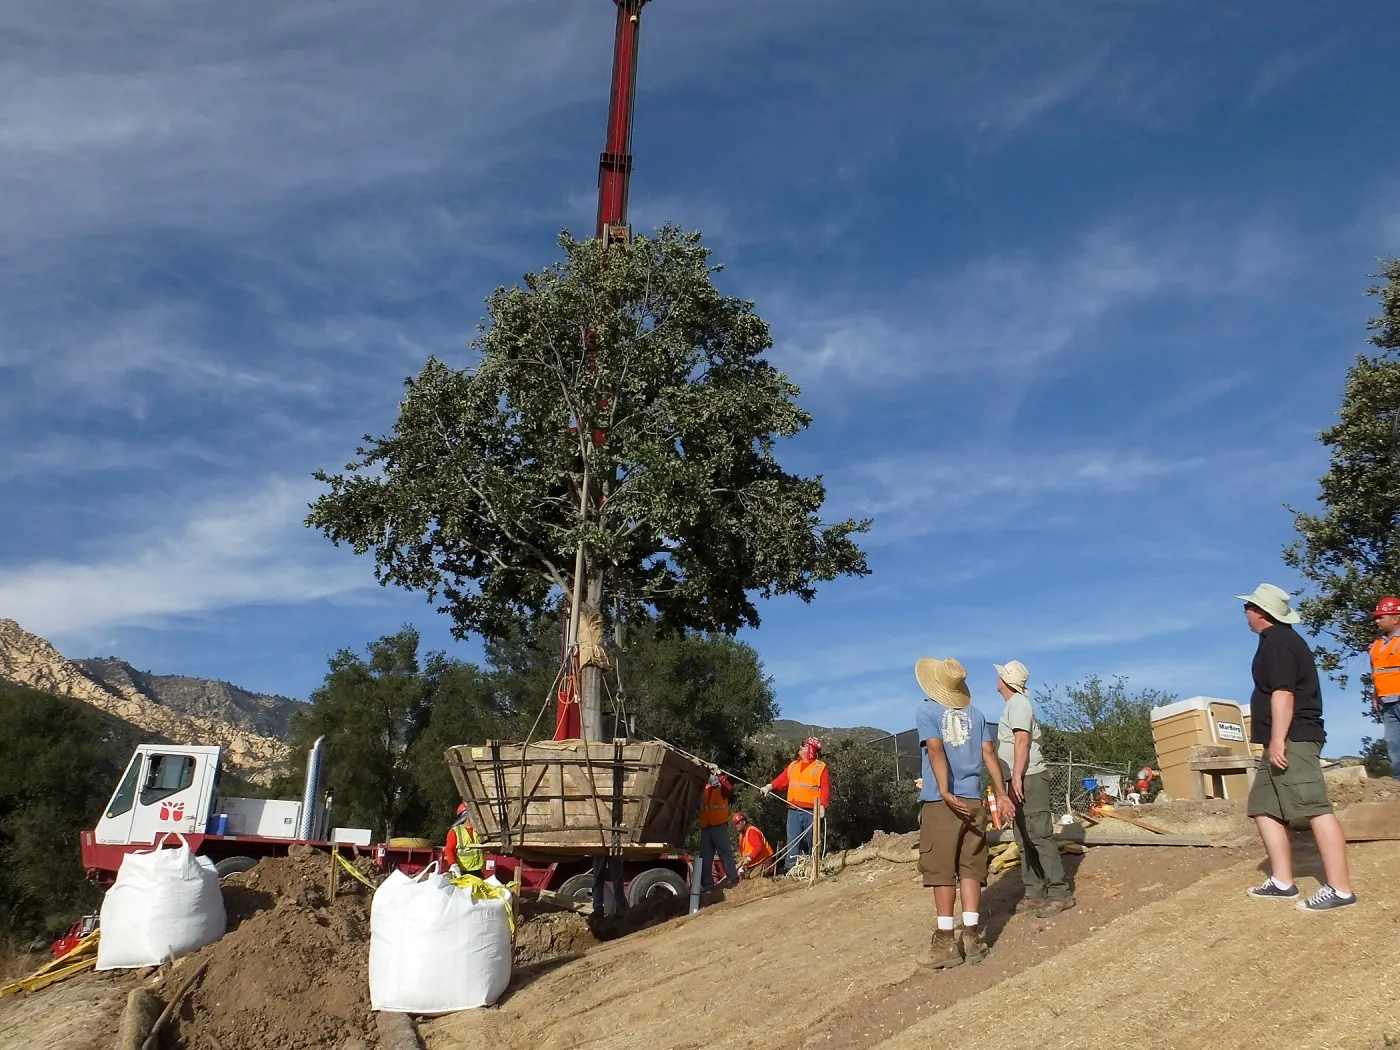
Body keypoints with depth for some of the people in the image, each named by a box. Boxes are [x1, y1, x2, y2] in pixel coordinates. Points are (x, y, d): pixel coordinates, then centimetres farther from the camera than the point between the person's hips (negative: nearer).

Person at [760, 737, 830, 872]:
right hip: (793, 811, 4)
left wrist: (823, 806, -20)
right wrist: (770, 787, -5)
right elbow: (781, 780, 13)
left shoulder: (820, 767, -1)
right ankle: (791, 867, -10)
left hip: (811, 811, -4)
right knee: (792, 839, -6)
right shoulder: (793, 765, 16)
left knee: (811, 840, 6)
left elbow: (825, 789, -8)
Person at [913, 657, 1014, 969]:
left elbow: (936, 750, -16)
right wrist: (1001, 794, 8)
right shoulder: (975, 713, 11)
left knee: (942, 870, 0)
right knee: (970, 868, 8)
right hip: (973, 800, 4)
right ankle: (971, 937, 6)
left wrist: (946, 793, -23)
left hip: (940, 801, -4)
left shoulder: (927, 711, -3)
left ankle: (947, 942, 1)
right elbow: (989, 753, 6)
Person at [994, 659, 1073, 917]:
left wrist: (1017, 776, -24)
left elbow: (1022, 741, -20)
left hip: (1029, 779, -10)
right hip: (1020, 780, 10)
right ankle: (1035, 892, 14)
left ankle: (1059, 893, -8)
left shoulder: (1018, 703, -10)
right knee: (1024, 839, 10)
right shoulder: (1013, 704, 20)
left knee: (1040, 836, -10)